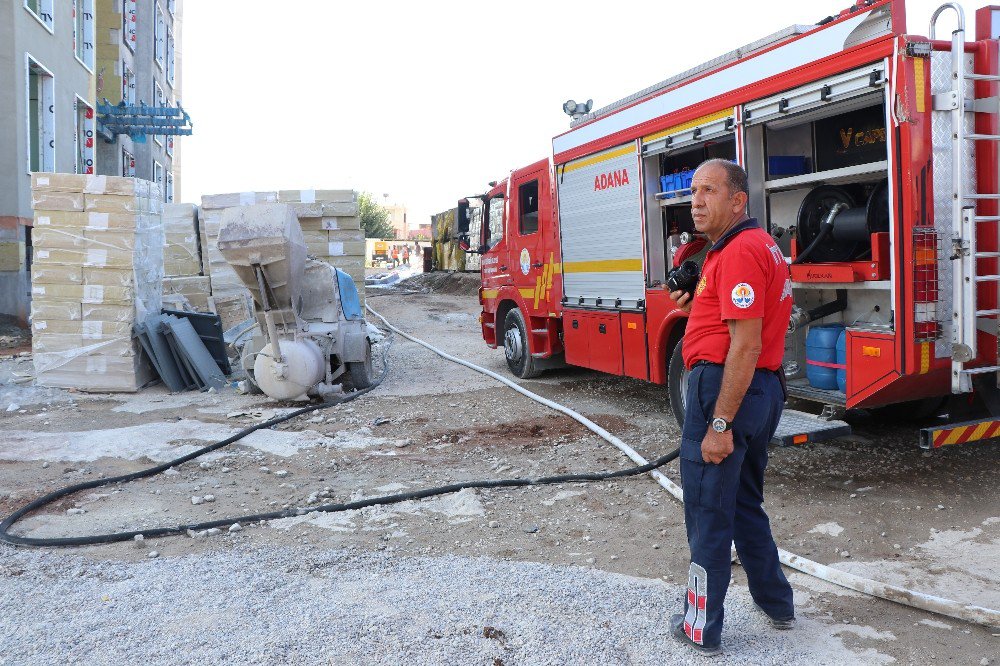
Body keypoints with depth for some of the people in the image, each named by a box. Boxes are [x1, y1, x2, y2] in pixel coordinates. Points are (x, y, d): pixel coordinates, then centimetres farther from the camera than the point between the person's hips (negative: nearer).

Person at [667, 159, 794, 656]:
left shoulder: (739, 251, -18)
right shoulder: (761, 244, 16)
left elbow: (746, 345, -23)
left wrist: (719, 425, -23)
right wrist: (697, 307, 9)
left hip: (726, 389, -10)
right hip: (765, 390, 10)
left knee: (708, 513, 2)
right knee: (745, 503, 23)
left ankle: (703, 629, 16)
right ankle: (776, 604, 36)